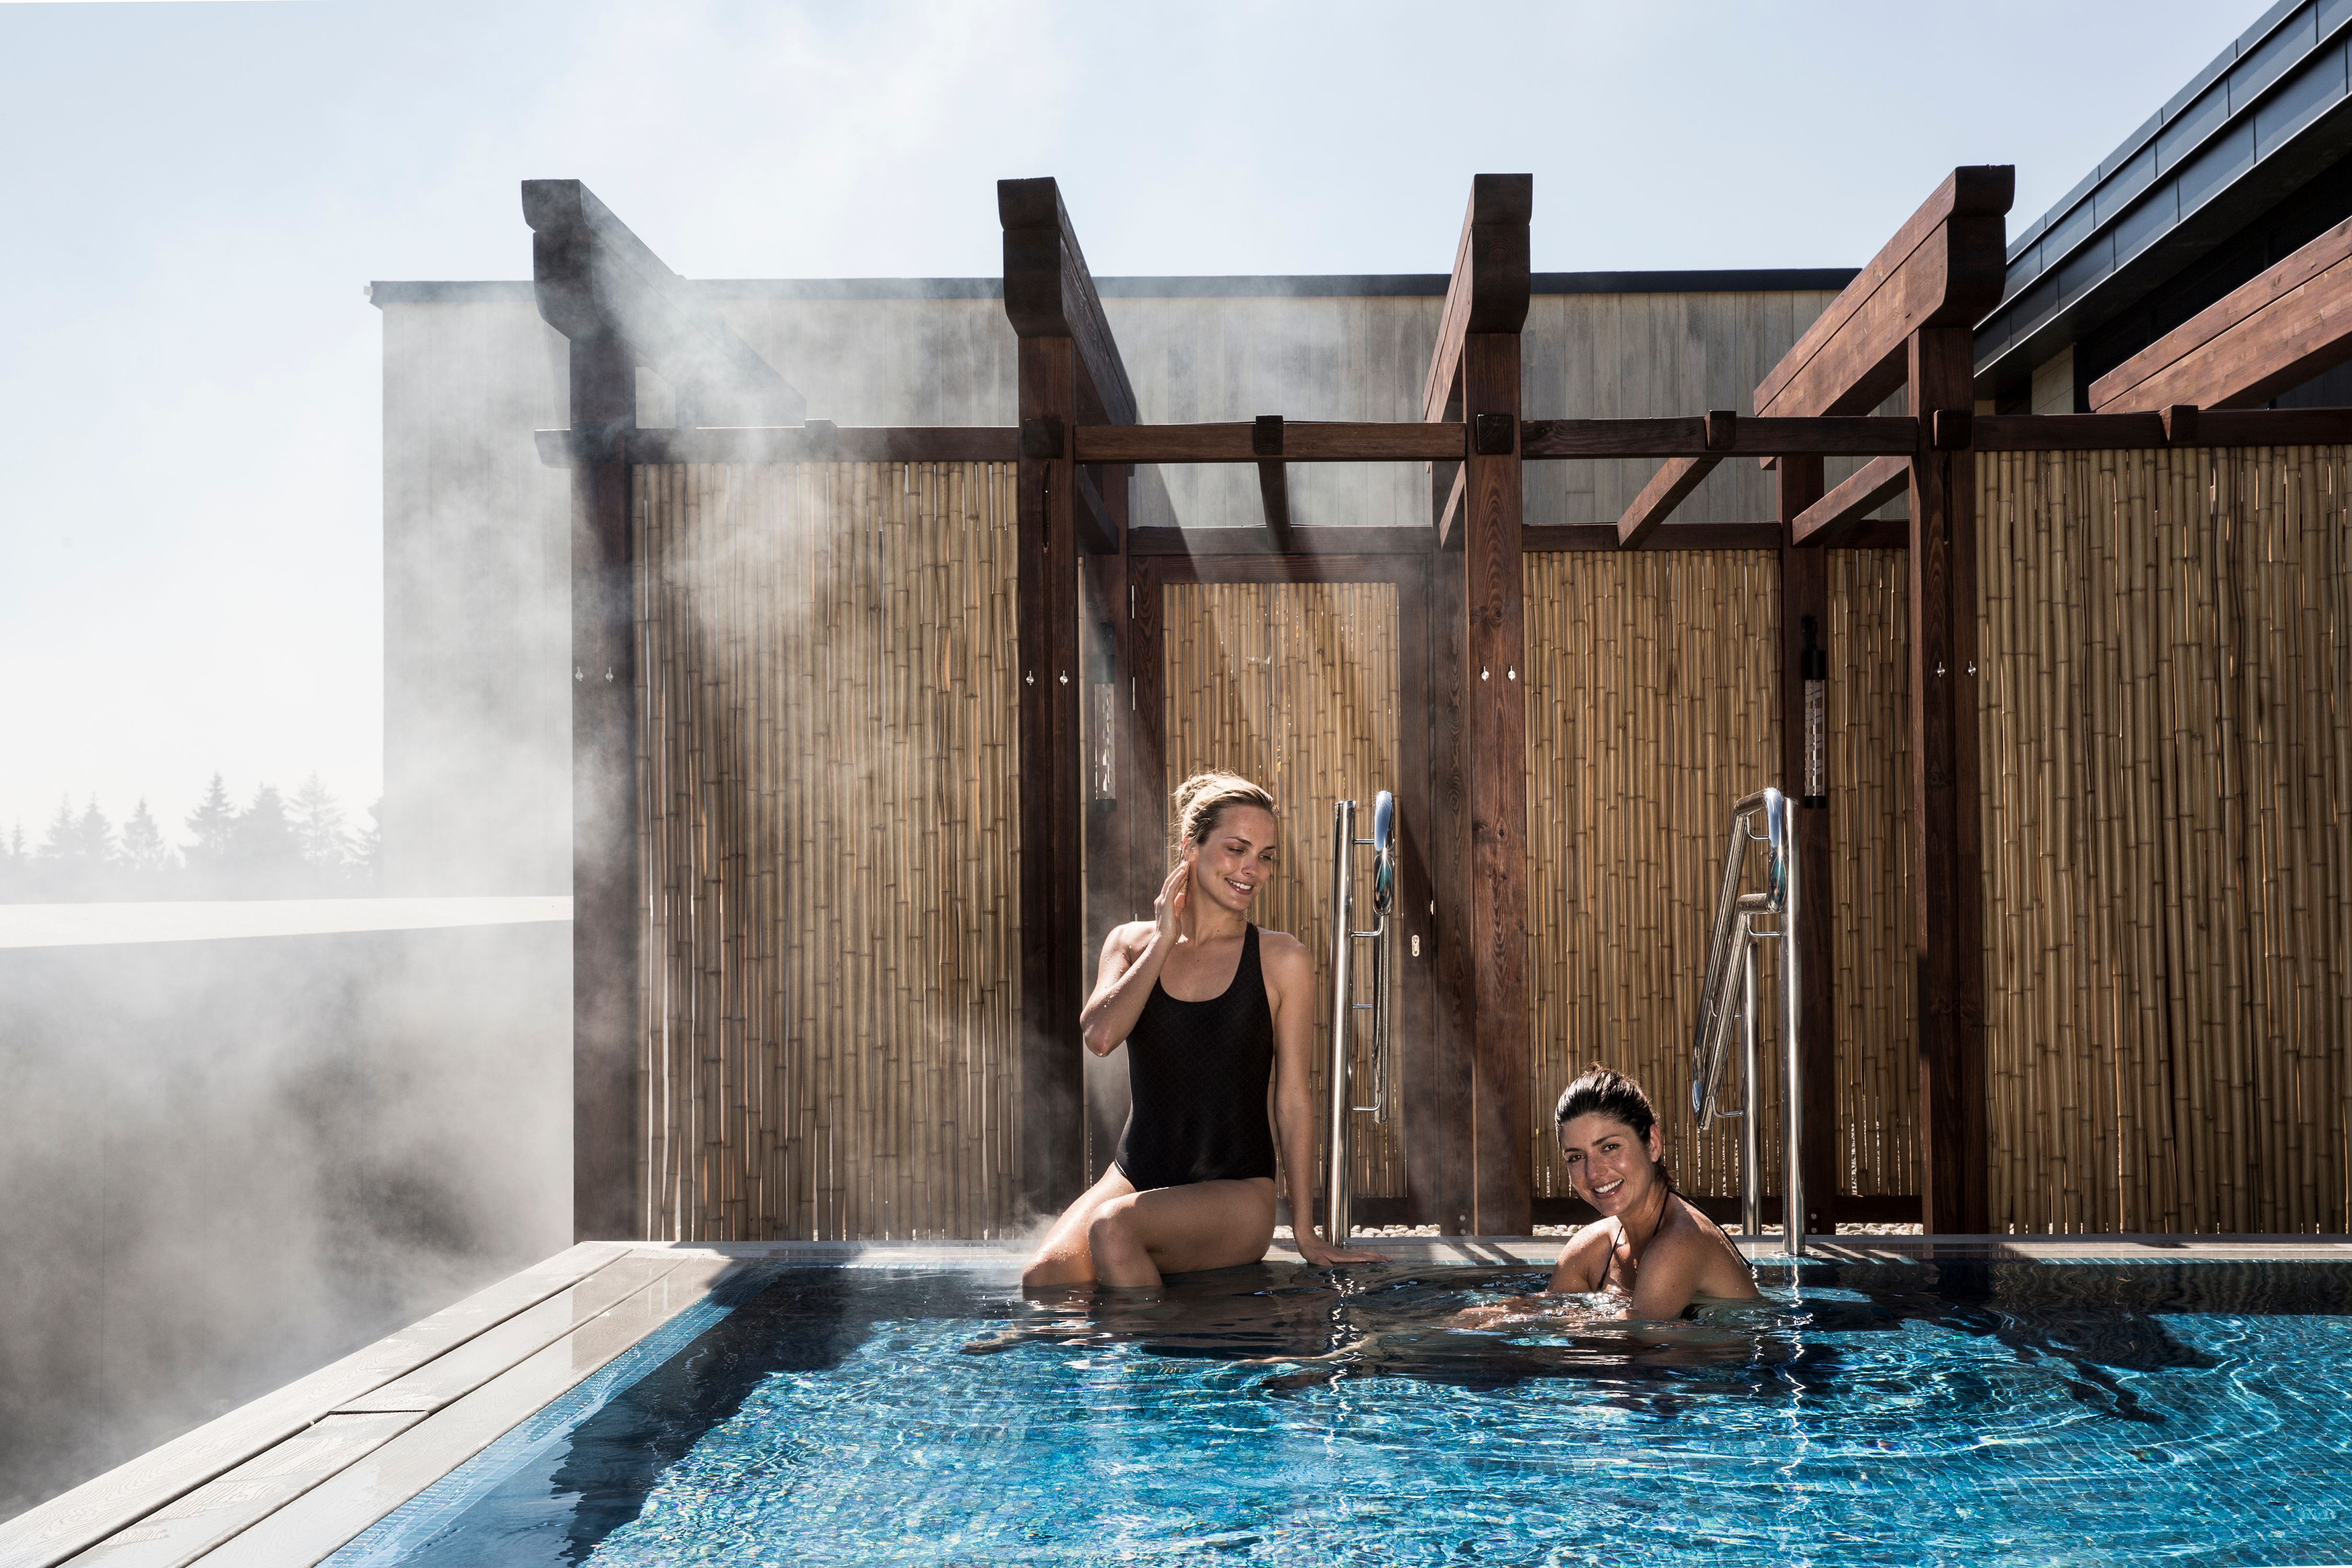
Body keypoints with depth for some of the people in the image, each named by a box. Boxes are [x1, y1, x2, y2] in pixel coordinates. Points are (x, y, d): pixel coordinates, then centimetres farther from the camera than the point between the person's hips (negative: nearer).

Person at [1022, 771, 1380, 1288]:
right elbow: (1100, 1036, -11)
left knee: (1113, 1228, -32)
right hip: (1135, 1177, 3)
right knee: (1044, 1276, -25)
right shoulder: (1132, 943, 9)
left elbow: (1294, 1100, 1)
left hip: (1236, 1193, -3)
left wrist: (1305, 1232, 0)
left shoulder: (1282, 959, 0)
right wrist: (1166, 939, -4)